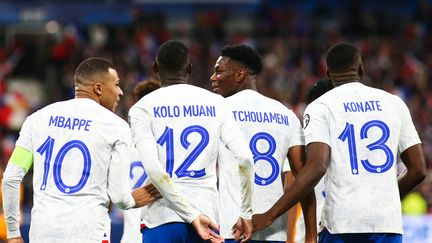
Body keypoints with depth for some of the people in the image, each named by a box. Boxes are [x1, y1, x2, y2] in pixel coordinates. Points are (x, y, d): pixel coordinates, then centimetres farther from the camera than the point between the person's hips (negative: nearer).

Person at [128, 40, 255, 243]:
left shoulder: (142, 109, 3)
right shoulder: (215, 103, 10)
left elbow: (154, 170, -11)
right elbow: (244, 159, 0)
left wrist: (193, 216, -11)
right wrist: (246, 213, 9)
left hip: (162, 218, -2)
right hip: (208, 211, 2)